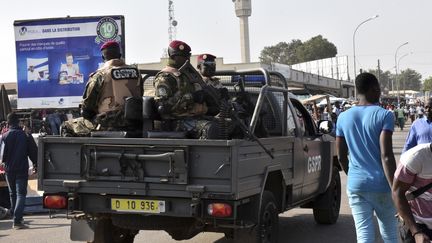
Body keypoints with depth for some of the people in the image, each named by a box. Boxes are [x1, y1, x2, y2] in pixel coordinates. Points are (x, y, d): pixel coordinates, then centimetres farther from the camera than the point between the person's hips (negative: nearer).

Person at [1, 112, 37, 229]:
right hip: (22, 169, -2)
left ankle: (17, 217, 27)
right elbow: (33, 152, -2)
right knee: (21, 194, -2)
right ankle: (17, 220, -16)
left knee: (13, 194, 18)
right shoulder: (26, 135, -5)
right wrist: (35, 165, 9)